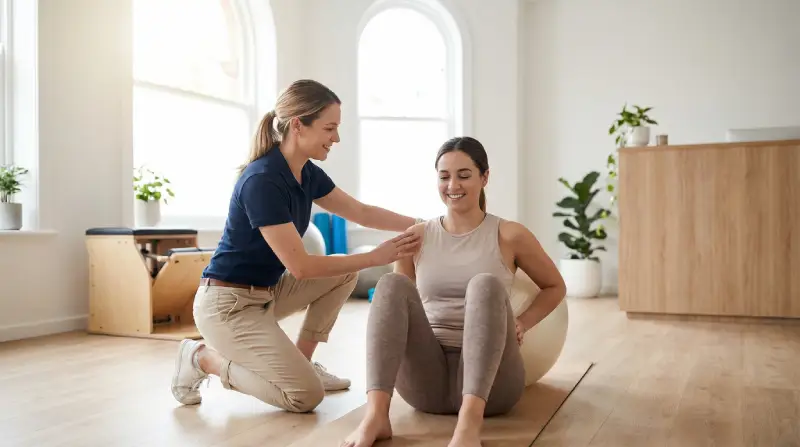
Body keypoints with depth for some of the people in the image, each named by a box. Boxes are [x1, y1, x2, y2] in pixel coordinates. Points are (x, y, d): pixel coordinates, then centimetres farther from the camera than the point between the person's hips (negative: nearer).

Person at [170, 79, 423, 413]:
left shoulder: (307, 173, 1)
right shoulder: (262, 181, -26)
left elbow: (362, 213, 12)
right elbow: (299, 266, -24)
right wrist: (376, 257, -21)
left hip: (265, 293, 9)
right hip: (228, 304, -9)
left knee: (345, 273, 4)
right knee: (306, 395, -15)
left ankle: (301, 361, 12)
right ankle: (204, 358, 2)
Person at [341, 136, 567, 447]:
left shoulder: (509, 235, 3)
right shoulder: (417, 236, 10)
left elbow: (555, 287, 16)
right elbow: (398, 299, 19)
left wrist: (522, 323, -1)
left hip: (488, 380, -2)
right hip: (426, 379, 2)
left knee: (485, 284, -29)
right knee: (391, 283, -22)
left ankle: (470, 421, -45)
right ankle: (375, 415, -37)